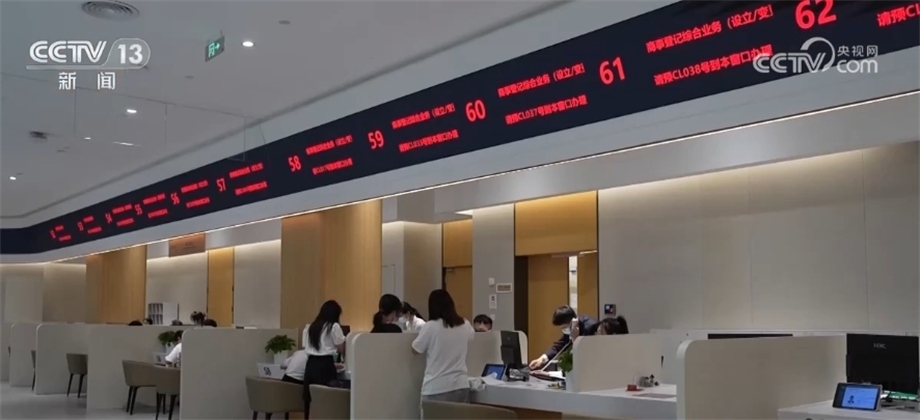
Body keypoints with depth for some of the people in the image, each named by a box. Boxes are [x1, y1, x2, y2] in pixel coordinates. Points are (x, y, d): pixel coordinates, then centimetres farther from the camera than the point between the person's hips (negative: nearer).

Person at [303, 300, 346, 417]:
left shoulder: (312, 327, 18)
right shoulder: (334, 326, -4)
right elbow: (341, 349, -3)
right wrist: (345, 341, 18)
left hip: (311, 364, 7)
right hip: (325, 365, -7)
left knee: (310, 400, 6)